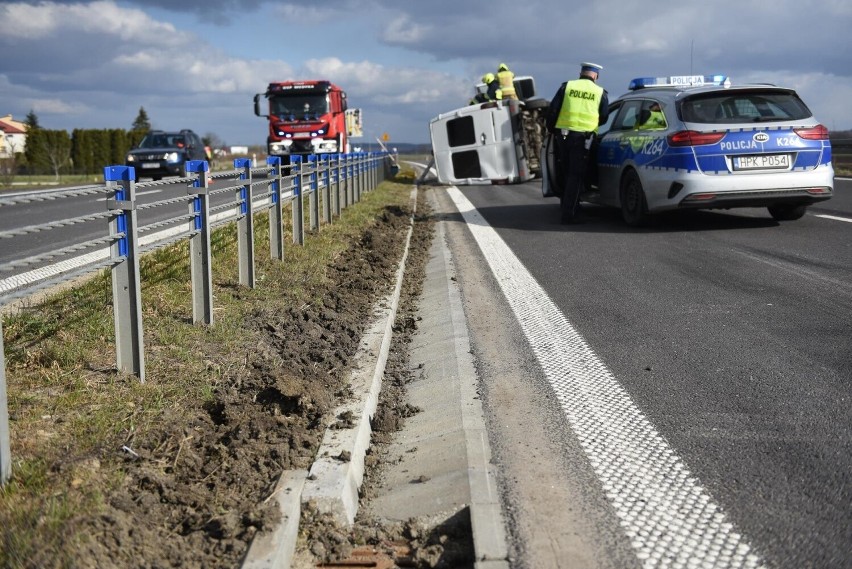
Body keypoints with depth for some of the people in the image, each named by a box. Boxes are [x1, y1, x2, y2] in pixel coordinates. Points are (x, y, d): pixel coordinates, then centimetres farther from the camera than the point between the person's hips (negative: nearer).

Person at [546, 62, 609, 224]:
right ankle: (568, 213, -2)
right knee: (576, 175, 2)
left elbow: (552, 110, 3)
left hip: (563, 135, 2)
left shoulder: (567, 86, 5)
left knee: (566, 173, 19)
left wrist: (551, 129, 16)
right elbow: (604, 118, 13)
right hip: (583, 137, -2)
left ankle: (566, 206, 29)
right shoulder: (600, 92, 4)